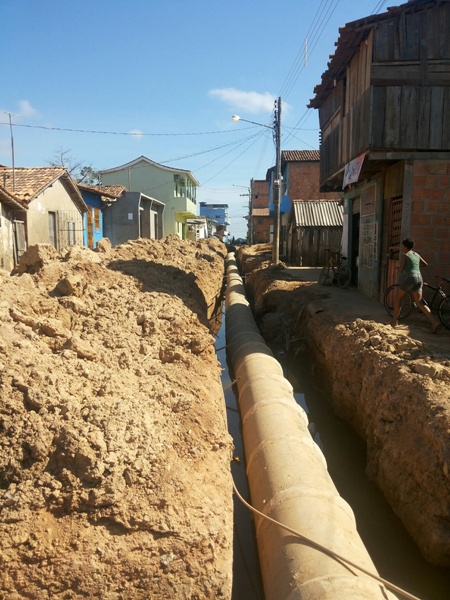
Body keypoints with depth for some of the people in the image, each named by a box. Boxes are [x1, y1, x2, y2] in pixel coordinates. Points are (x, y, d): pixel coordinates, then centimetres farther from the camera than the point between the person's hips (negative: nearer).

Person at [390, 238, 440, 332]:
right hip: (419, 278, 7)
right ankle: (434, 322, -12)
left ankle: (394, 320, 17)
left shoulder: (405, 255, -4)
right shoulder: (416, 255, 17)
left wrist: (398, 267, 10)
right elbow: (426, 264, 27)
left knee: (397, 299, 12)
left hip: (408, 278, -6)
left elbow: (401, 269, -12)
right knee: (419, 303, 3)